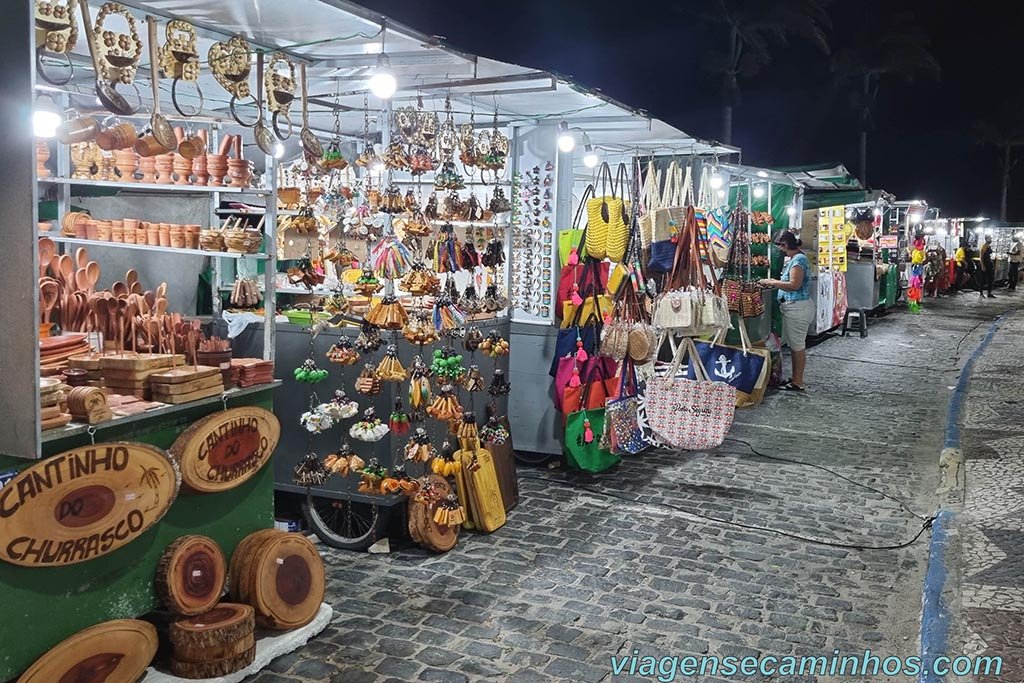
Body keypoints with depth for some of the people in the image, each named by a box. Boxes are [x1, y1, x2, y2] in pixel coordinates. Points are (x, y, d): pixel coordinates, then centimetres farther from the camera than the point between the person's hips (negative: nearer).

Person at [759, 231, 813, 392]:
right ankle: (796, 379, 23)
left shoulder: (798, 259, -16)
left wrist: (771, 282, -15)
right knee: (794, 344, 15)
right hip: (793, 306, 10)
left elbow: (794, 284, -23)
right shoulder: (795, 258, 15)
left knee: (797, 345, -4)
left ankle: (798, 382, 2)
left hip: (797, 307, -10)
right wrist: (774, 281, 7)